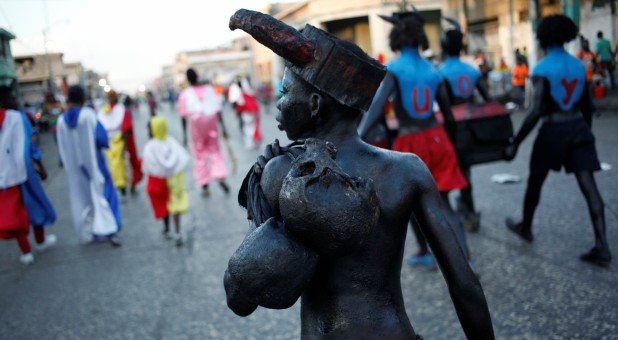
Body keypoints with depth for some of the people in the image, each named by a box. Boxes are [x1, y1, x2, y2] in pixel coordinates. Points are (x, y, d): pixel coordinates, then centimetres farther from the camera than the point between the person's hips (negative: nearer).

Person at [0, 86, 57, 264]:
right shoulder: (18, 117, -10)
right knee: (34, 203, 16)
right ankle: (40, 241, 33)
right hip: (20, 169, -4)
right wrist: (40, 167, -2)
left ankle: (25, 251, 9)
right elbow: (29, 145, -10)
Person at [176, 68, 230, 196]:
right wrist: (223, 127, 0)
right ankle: (221, 177, -5)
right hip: (211, 124, 1)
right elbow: (218, 110, -4)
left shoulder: (185, 94, -7)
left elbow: (183, 115, -6)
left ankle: (205, 186, 11)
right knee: (215, 150, 15)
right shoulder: (209, 89, -3)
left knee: (199, 156, 10)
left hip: (196, 125, -1)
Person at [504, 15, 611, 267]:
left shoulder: (542, 69, -11)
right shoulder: (579, 65, 8)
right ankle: (602, 247, -7)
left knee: (535, 181, 17)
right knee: (588, 186, -1)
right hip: (579, 128, 5)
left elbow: (535, 113, -19)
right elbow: (587, 107, 15)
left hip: (553, 131, -5)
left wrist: (515, 144, -15)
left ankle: (525, 227, 36)